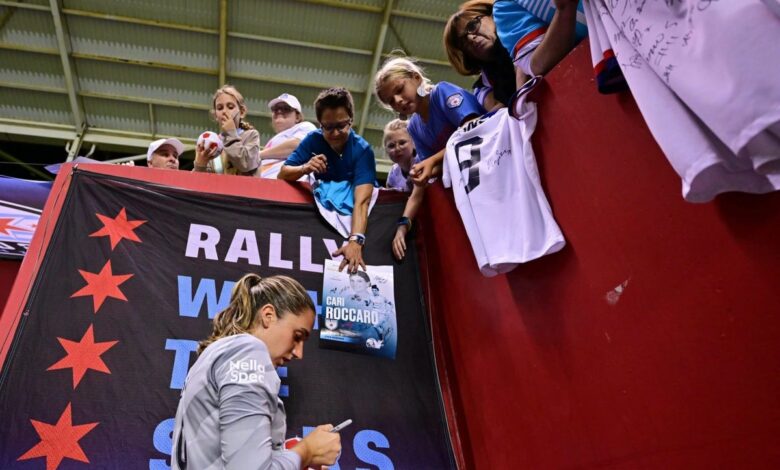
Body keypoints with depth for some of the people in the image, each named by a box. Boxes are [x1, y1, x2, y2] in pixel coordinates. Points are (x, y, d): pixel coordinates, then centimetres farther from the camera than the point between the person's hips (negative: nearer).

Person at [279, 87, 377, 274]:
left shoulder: (362, 150, -23)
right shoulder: (313, 140, -11)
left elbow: (361, 201, -37)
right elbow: (282, 174, -12)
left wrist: (356, 241, -53)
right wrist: (305, 168, -34)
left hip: (351, 213, -3)